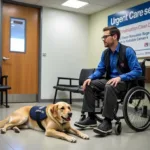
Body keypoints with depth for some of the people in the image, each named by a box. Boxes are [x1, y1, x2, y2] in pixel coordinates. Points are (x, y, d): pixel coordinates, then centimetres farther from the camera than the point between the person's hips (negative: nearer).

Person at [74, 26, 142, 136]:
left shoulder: (127, 51, -14)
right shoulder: (105, 53, 6)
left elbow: (138, 71, -19)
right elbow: (100, 70, 10)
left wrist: (120, 77, -31)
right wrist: (90, 78, -11)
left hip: (124, 82, -7)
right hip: (110, 80, 7)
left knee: (109, 87, -38)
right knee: (89, 85, -12)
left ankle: (107, 122, -30)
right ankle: (91, 118, -9)